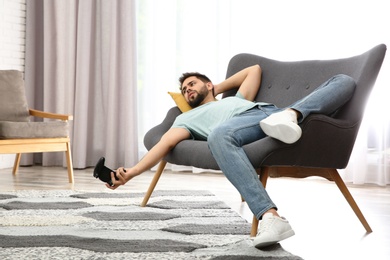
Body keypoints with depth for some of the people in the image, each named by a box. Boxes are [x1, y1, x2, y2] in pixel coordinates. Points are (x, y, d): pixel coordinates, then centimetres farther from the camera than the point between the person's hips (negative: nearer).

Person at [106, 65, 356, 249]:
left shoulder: (237, 99, 46)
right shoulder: (188, 118, 33)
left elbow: (255, 69, 52)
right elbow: (166, 142, 16)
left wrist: (218, 87, 48)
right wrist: (130, 172, -2)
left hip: (277, 112, 4)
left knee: (344, 80, -6)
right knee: (218, 135, -42)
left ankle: (292, 114, -41)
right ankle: (270, 216, -54)